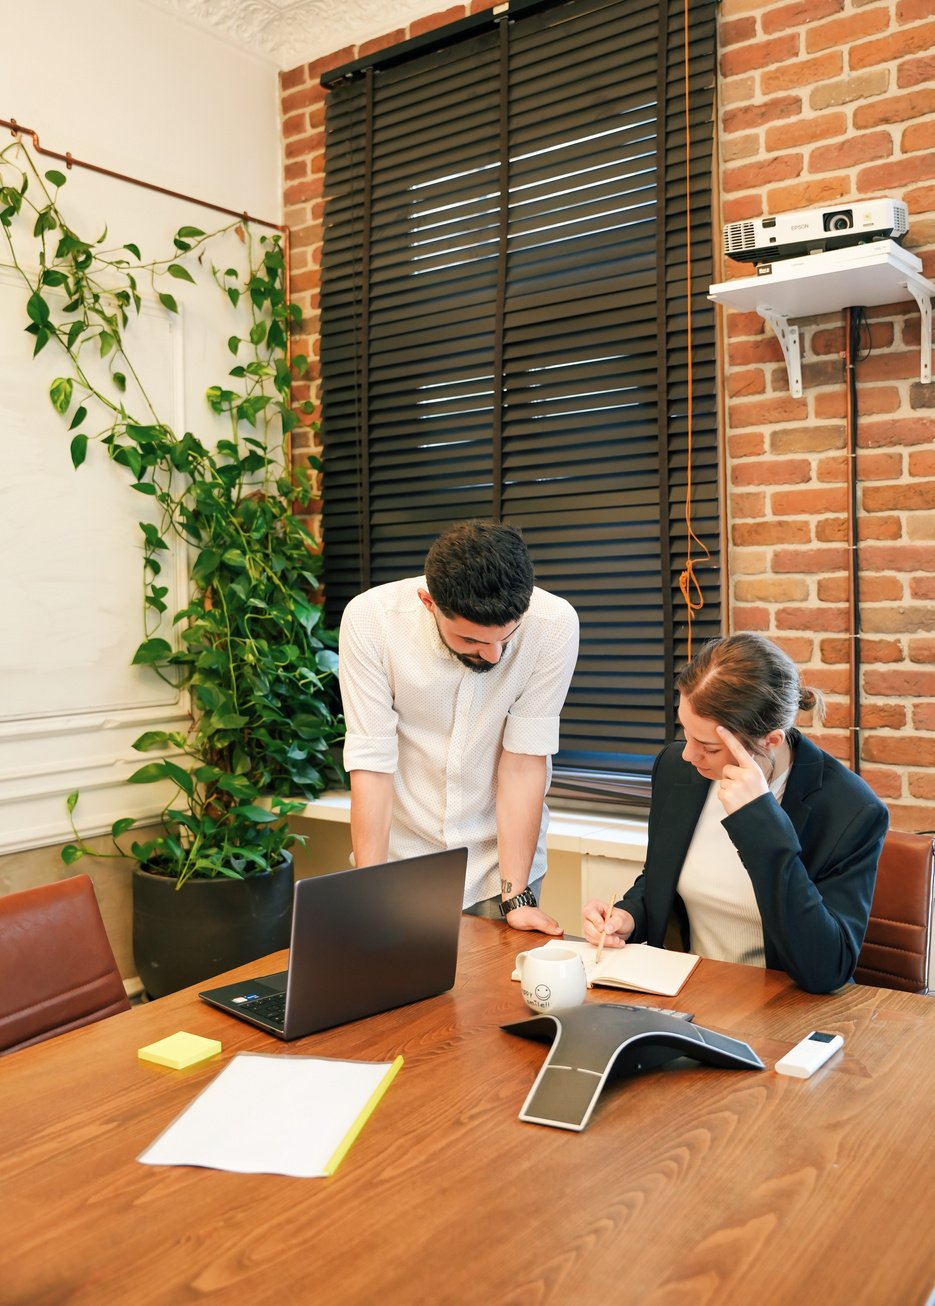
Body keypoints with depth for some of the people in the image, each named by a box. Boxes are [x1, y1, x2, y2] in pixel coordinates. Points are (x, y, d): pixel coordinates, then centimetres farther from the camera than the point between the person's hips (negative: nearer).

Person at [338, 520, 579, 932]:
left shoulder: (553, 624, -22)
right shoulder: (369, 619, -22)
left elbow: (524, 760, -18)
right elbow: (371, 764, -20)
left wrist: (516, 896, -17)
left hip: (503, 854, 0)